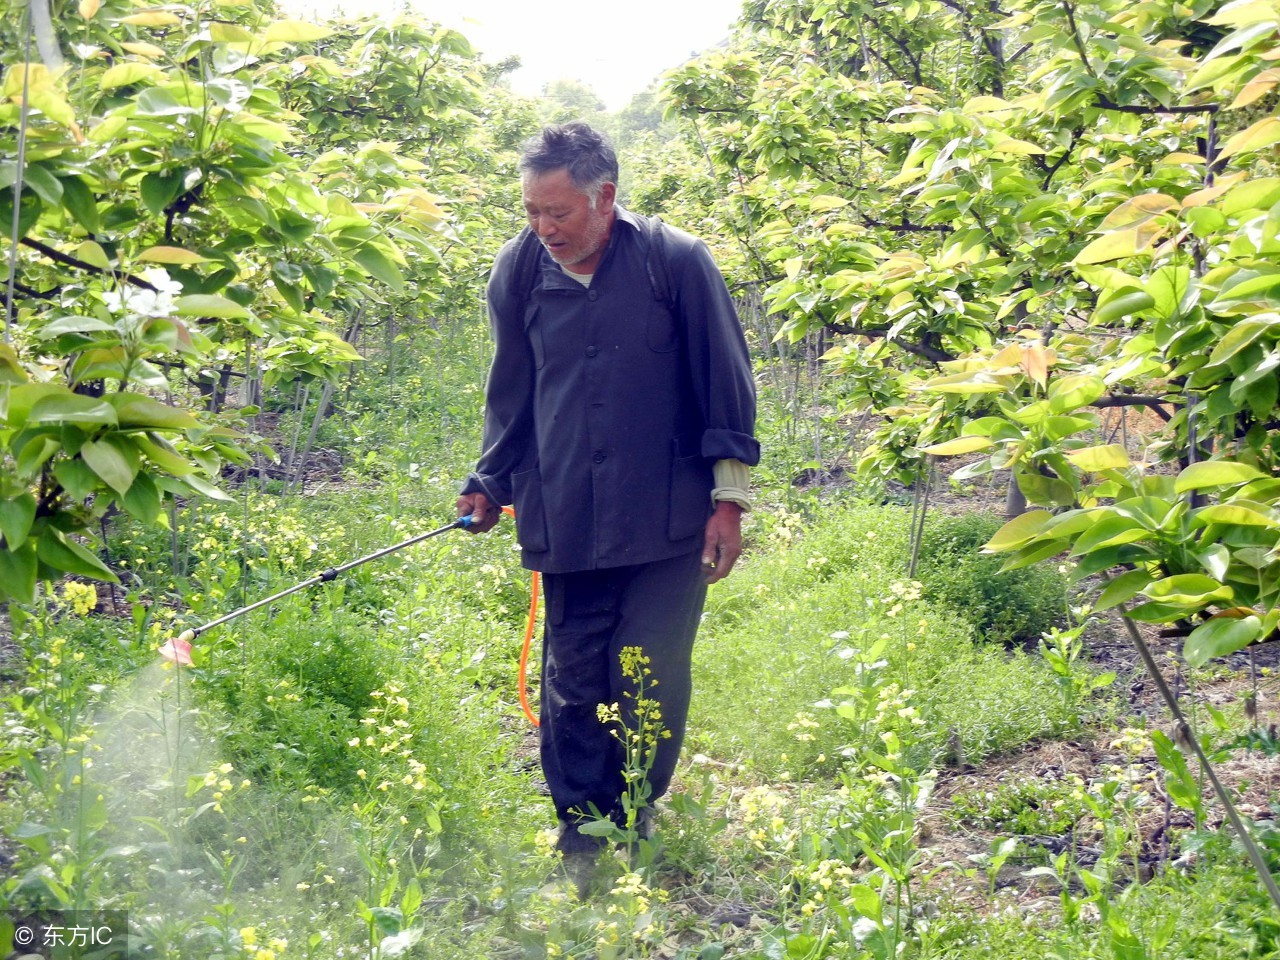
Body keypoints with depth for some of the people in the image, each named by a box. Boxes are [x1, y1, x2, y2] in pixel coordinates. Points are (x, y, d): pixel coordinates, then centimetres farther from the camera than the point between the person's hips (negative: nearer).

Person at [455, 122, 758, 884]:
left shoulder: (677, 262, -7)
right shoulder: (520, 271, 3)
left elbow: (726, 382, -1)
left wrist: (729, 497, -2)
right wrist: (491, 483, 15)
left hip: (666, 524, -3)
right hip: (565, 524, 3)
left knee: (650, 685, -1)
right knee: (571, 686, 6)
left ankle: (635, 826, 18)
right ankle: (579, 839, 18)